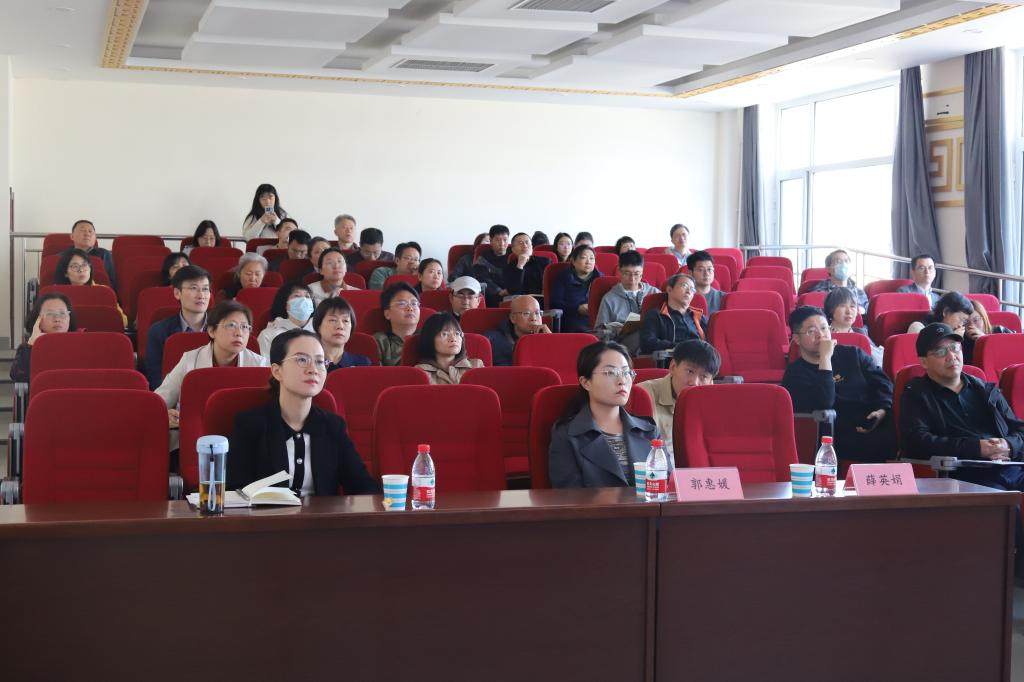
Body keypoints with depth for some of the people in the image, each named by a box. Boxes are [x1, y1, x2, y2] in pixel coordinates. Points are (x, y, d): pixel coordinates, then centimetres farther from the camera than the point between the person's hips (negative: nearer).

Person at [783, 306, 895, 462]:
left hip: (876, 425, 5)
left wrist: (882, 411, -9)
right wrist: (825, 358, -10)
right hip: (843, 438, -5)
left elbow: (882, 383, 12)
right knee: (889, 440, -34)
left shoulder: (852, 354, 20)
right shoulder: (795, 374, 6)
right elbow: (822, 405, -12)